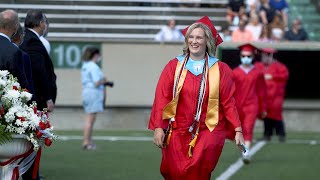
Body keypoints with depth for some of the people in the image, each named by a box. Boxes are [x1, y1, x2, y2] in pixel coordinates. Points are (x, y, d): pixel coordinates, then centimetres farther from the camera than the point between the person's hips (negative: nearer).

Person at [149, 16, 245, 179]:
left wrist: (237, 130, -7)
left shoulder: (220, 69, 0)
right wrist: (158, 127, -10)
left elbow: (228, 103, 0)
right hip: (177, 133, 2)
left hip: (208, 134, -1)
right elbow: (161, 98, -2)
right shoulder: (174, 66, 2)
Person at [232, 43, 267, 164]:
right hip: (237, 107, 2)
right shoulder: (235, 72, 3)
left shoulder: (258, 73, 2)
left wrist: (263, 109, 10)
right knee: (240, 130, 13)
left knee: (248, 128, -17)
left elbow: (262, 92, 8)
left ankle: (246, 153, -26)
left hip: (252, 105, -2)